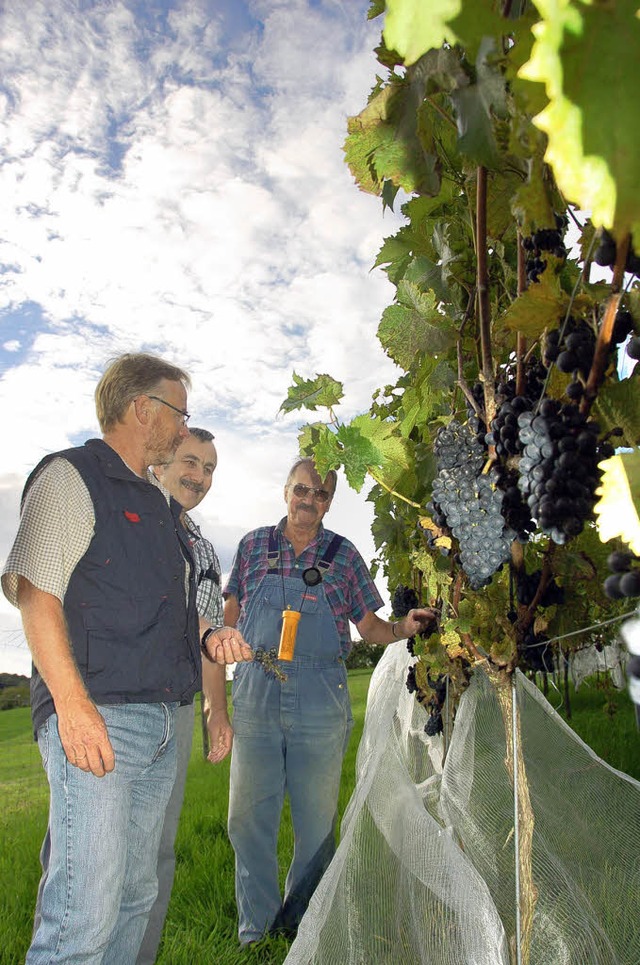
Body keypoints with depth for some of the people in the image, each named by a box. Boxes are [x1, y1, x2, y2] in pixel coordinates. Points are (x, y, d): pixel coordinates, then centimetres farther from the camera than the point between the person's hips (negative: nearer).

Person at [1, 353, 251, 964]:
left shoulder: (157, 505, 22)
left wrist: (208, 635, 9)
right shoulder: (70, 477, -3)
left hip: (160, 724, 9)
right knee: (85, 914, -8)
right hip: (95, 715, -8)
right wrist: (73, 704, -21)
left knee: (134, 896, 14)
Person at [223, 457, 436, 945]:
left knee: (317, 820, 7)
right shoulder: (253, 546, 8)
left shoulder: (344, 554, 6)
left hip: (320, 698, 0)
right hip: (256, 690, 1)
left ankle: (301, 926, 27)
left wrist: (405, 627, -10)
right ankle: (255, 931, 23)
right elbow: (230, 616, 15)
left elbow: (369, 626, 8)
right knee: (248, 816, 6)